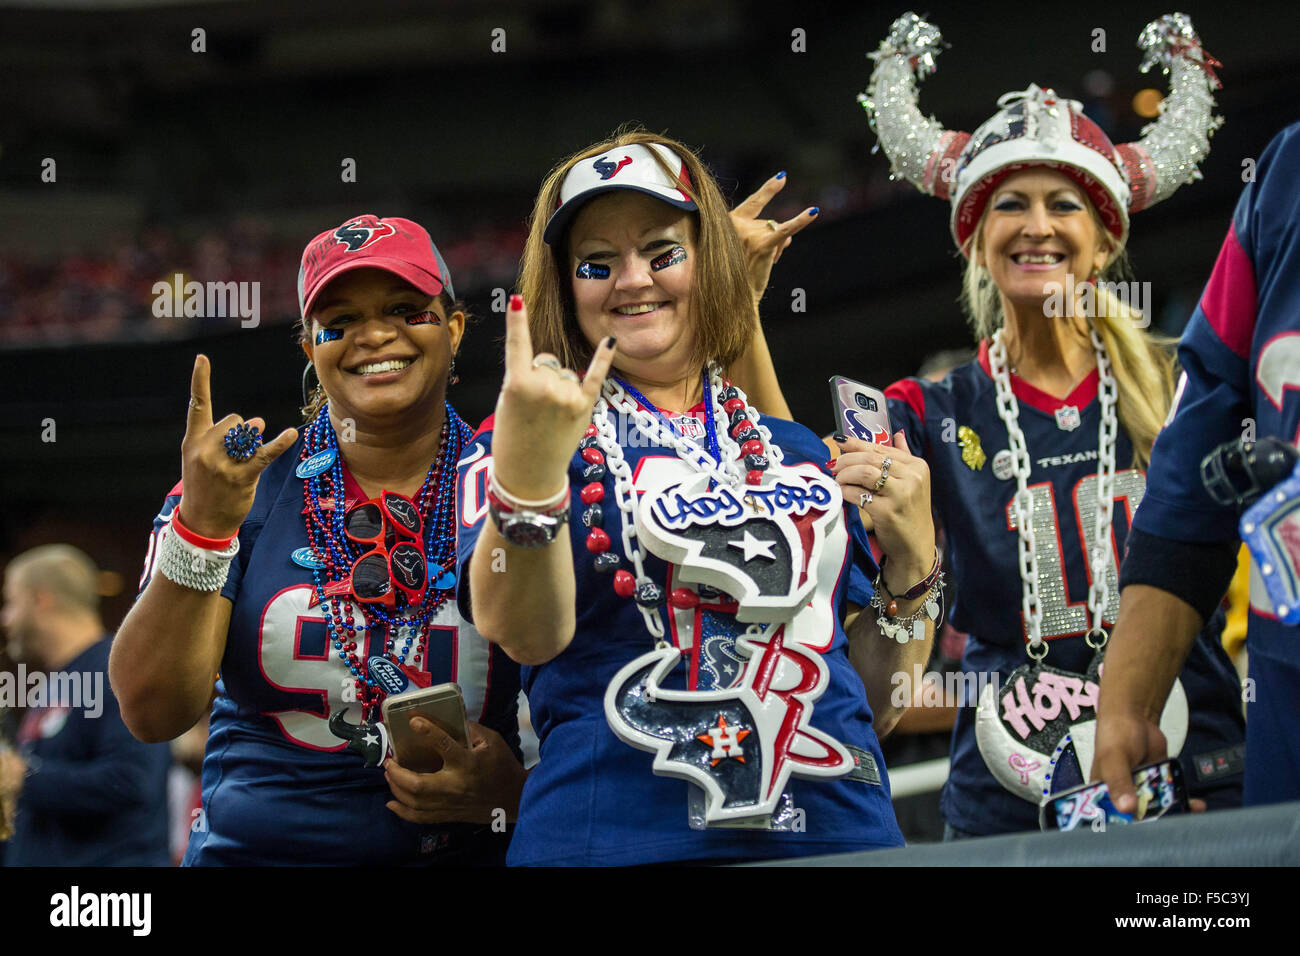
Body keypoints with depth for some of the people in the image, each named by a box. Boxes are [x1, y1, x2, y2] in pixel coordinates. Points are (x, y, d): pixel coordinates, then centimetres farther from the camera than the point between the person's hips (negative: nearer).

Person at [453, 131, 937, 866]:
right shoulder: (524, 433, 4)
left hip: (837, 832, 3)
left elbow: (874, 704, 16)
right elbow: (523, 632, -16)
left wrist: (911, 561, 2)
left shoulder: (797, 451, 15)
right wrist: (526, 471, -30)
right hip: (620, 841, -3)